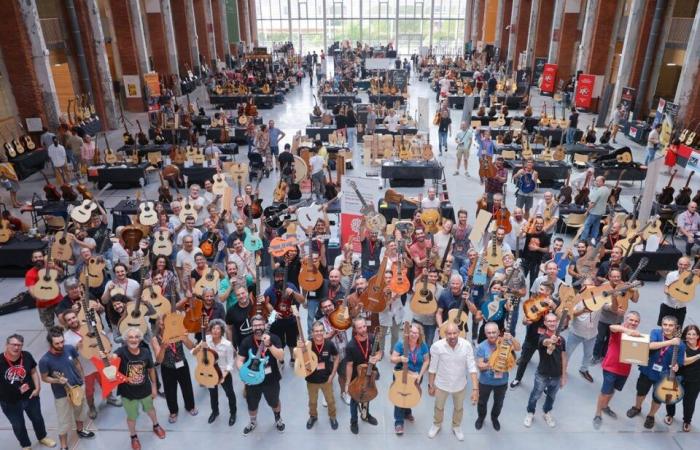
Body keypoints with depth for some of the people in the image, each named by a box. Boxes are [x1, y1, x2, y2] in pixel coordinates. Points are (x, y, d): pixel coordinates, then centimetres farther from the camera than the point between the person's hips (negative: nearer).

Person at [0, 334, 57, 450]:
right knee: (18, 425, 20)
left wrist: (37, 388, -8)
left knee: (37, 418, 24)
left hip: (30, 396, 2)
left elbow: (34, 372, -2)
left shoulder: (27, 356, -16)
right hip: (10, 402, -2)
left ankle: (42, 437, 51)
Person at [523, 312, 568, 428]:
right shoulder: (542, 337, -20)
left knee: (551, 396, 23)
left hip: (556, 376, 4)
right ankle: (530, 413, 37)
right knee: (535, 396, 13)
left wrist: (563, 376, 7)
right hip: (542, 375, -4)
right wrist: (550, 341, -71)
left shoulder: (561, 339, -4)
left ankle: (547, 413, 48)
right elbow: (545, 342, -46)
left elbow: (563, 358, 4)